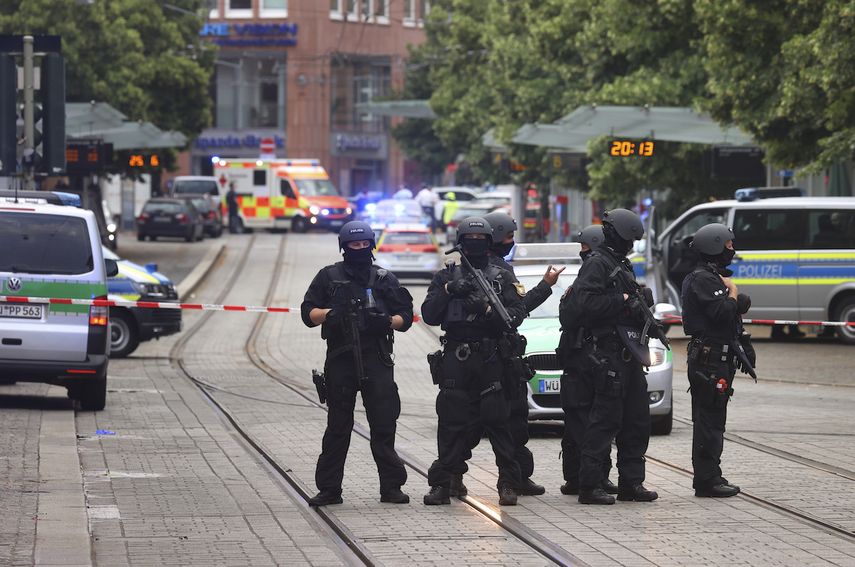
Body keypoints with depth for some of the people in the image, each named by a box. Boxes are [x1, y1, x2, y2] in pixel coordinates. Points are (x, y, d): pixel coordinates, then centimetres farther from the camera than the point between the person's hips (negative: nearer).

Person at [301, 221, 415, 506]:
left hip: (377, 359, 0)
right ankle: (329, 489, 8)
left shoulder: (384, 279, 13)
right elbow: (308, 313, 7)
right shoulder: (329, 277, 11)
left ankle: (391, 487, 1)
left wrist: (388, 322, -9)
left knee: (384, 424, -3)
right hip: (340, 359, 0)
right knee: (338, 425, 4)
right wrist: (330, 313, -12)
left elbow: (406, 316, 13)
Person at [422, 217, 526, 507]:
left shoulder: (502, 278, 13)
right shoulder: (446, 276, 14)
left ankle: (508, 484, -3)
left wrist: (487, 309, -14)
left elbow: (516, 315, 2)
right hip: (455, 360, 1)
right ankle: (441, 485, 2)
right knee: (452, 421, -1)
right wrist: (448, 291, -9)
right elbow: (429, 315, 5)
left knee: (498, 422, -5)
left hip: (491, 360, -1)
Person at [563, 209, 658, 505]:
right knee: (605, 419, -9)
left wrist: (641, 301, 8)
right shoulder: (597, 264, -10)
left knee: (637, 421, 11)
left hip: (630, 354, 10)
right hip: (609, 352, -10)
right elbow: (584, 304, -22)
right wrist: (622, 300, -17)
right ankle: (590, 486, -8)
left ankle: (631, 483, 17)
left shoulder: (622, 265, 20)